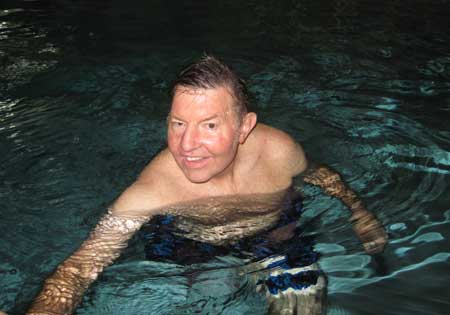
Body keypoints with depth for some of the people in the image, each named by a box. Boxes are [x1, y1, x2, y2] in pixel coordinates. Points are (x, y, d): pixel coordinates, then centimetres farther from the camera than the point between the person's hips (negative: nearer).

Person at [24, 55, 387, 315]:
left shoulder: (279, 151, -27)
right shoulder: (149, 192, -35)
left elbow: (319, 174, -1)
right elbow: (80, 268, -37)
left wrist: (361, 217, -7)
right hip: (202, 255, 2)